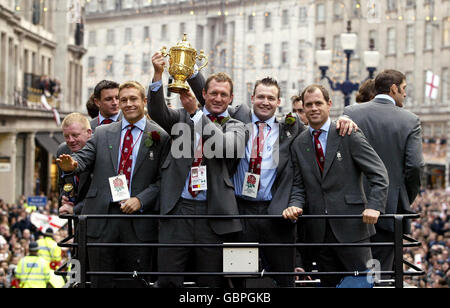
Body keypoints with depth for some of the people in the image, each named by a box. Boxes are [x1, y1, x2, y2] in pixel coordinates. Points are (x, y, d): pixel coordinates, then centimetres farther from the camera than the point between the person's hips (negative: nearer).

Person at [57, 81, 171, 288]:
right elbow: (85, 157, 0)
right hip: (101, 217, 2)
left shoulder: (160, 137, 4)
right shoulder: (102, 133, 13)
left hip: (138, 221, -2)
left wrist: (141, 200, -14)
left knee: (136, 283, 2)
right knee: (101, 282, 5)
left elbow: (163, 179, -1)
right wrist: (71, 164, -23)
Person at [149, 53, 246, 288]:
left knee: (211, 282, 5)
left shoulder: (236, 127, 10)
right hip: (178, 209, 0)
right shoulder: (183, 117, 13)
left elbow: (225, 146, -11)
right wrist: (158, 74, -20)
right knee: (168, 281, -2)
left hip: (213, 212, 0)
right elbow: (158, 112, -5)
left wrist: (196, 112, -16)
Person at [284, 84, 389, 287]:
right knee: (328, 283, 8)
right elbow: (299, 185, 12)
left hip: (351, 227, -4)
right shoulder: (298, 144, 12)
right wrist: (295, 205, -8)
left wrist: (374, 206, -18)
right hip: (318, 231, 4)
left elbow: (379, 175, -5)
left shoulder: (349, 136, -2)